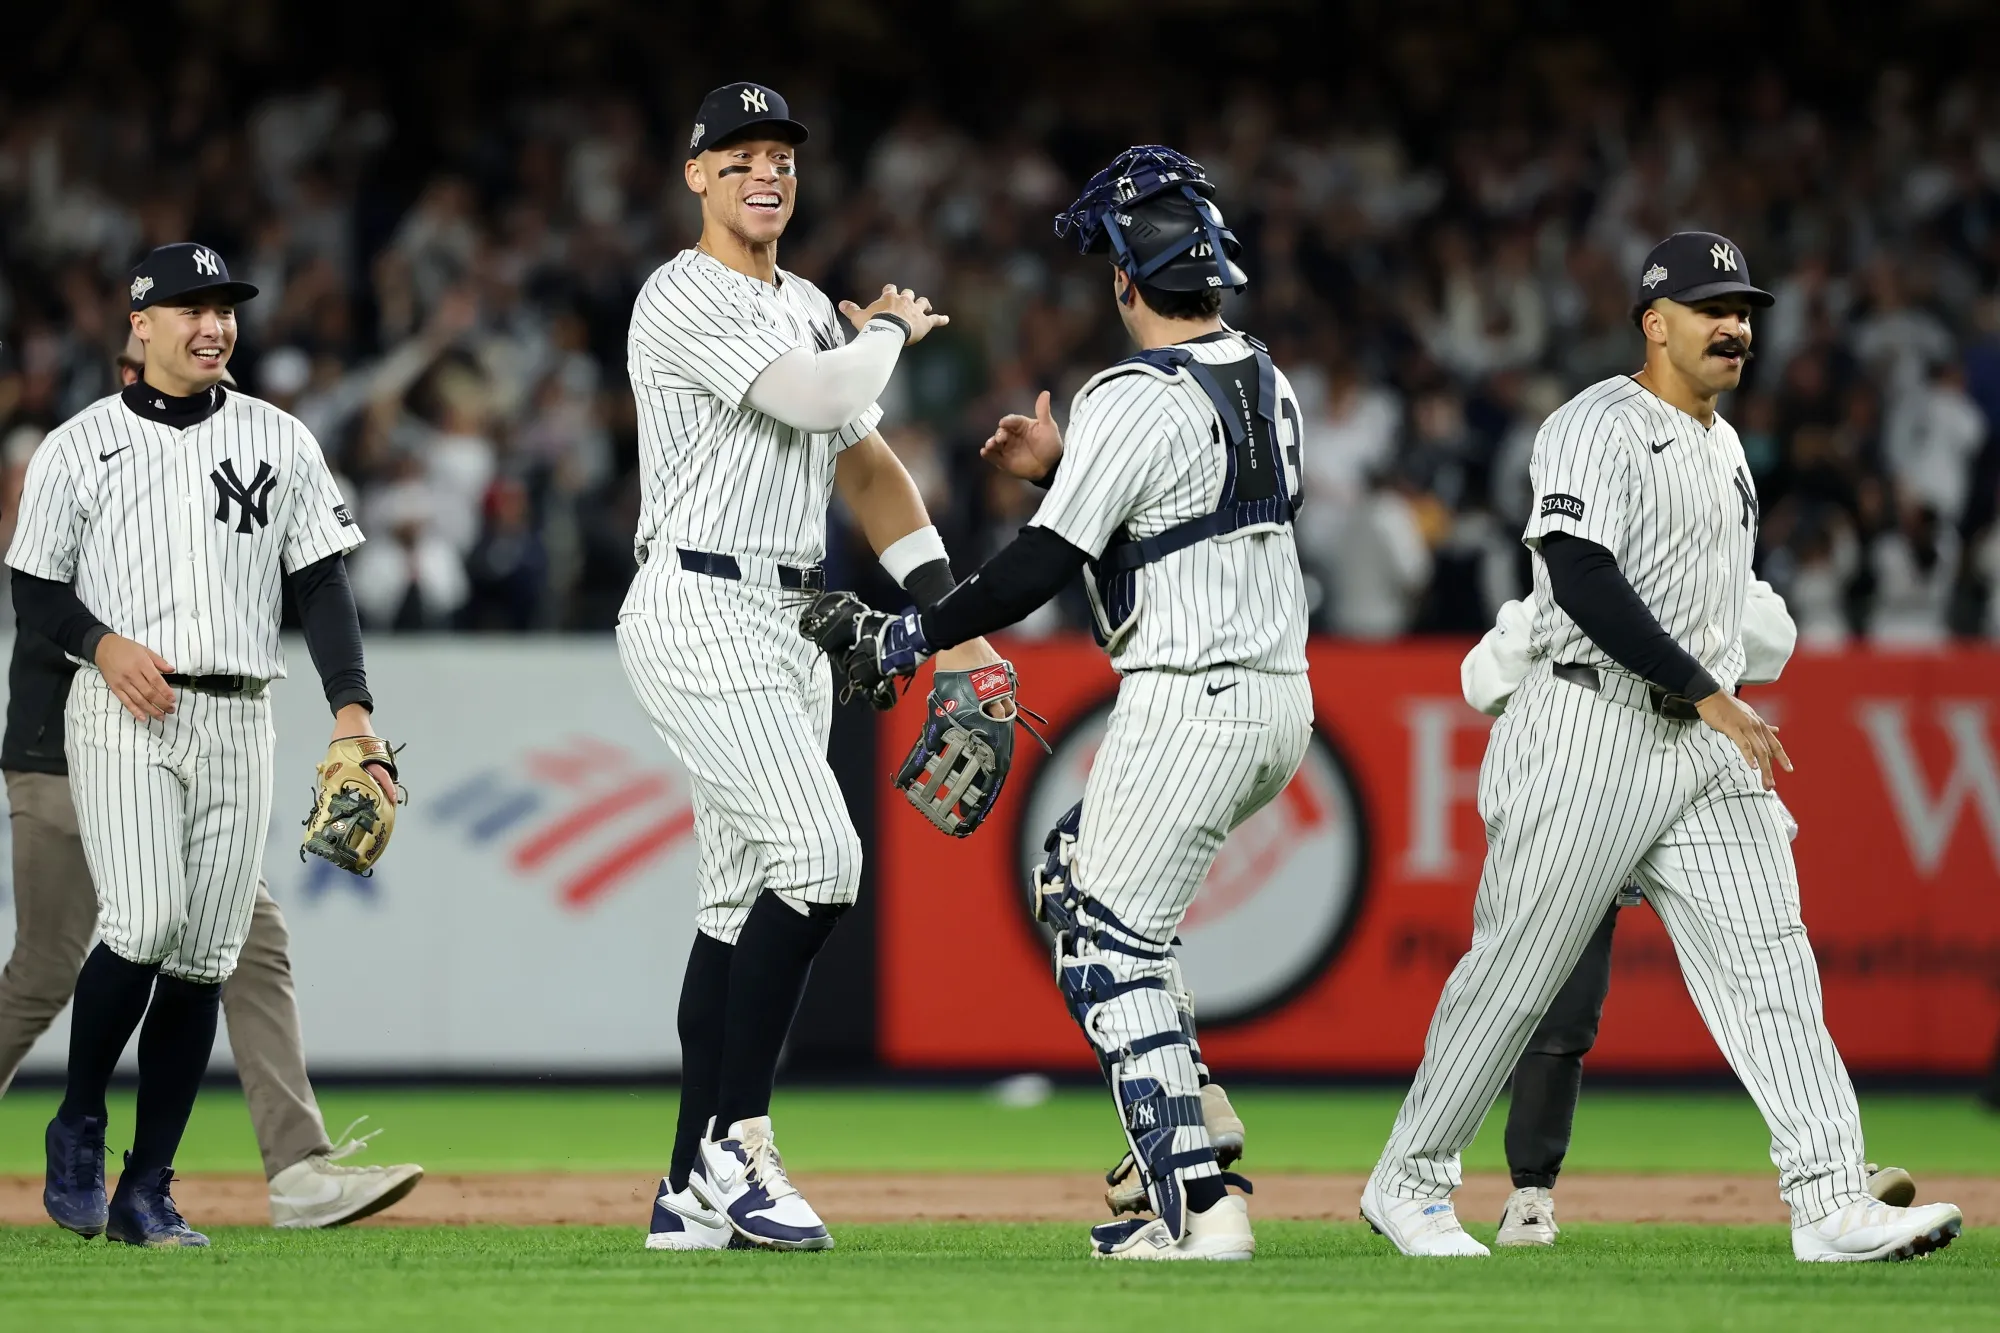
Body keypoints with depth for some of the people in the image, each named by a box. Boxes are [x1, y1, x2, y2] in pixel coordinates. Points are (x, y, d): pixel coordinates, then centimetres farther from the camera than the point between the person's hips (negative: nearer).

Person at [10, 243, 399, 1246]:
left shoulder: (278, 441, 12)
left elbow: (322, 584, 9)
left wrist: (351, 709, -3)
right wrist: (104, 644, -14)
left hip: (236, 720, 3)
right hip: (121, 714, -3)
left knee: (204, 958, -1)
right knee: (144, 926, -20)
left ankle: (146, 1190, 5)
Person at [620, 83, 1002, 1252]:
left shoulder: (810, 309, 18)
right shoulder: (686, 301, -10)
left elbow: (865, 463, 19)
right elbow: (819, 397, -22)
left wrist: (953, 615, 9)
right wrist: (891, 329, -1)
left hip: (792, 626, 9)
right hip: (701, 615, -9)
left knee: (748, 901, 7)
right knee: (820, 856, -20)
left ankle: (695, 1189, 10)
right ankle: (738, 1143, -15)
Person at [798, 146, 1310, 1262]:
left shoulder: (1135, 403, -16)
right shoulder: (1264, 381, 10)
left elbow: (1045, 566, -17)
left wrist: (914, 637, -7)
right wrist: (1063, 467, 19)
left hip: (1190, 702, -9)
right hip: (1284, 703, 9)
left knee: (1112, 950, -4)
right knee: (1077, 879, 23)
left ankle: (1202, 1203, -12)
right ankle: (1185, 1114, 16)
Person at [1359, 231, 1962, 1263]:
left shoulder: (1722, 445, 19)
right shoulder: (1598, 429, -10)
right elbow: (1585, 585, -22)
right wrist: (1708, 695, -23)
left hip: (1706, 744, 8)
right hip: (1591, 737, -8)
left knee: (1769, 960, -5)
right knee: (1514, 970, -2)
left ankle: (1832, 1205, -12)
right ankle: (1406, 1181, 13)